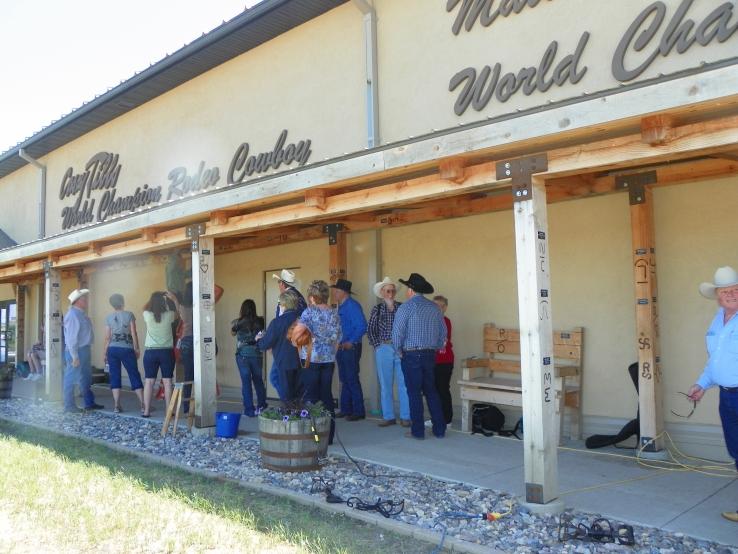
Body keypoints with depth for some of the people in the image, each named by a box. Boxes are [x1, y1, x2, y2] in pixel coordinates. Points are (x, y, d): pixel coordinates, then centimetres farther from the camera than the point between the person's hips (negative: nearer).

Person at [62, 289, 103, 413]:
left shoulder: (81, 314, 12)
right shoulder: (73, 315, -17)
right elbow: (71, 337, -21)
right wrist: (74, 356, -22)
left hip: (84, 350, 10)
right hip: (76, 351, -10)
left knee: (86, 378, 16)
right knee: (71, 379, 0)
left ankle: (89, 403, 25)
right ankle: (69, 406, 8)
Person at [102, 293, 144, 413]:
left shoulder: (108, 318, 4)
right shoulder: (129, 315, -4)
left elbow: (107, 337, 3)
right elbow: (134, 334, -5)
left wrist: (105, 353, 11)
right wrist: (137, 349, 3)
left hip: (112, 349, 2)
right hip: (127, 349, -2)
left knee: (115, 376, 7)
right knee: (134, 375, 3)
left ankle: (116, 406, 4)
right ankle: (143, 405, 2)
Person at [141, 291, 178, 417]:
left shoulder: (147, 316, -6)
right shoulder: (169, 316, -7)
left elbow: (145, 307, 18)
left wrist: (154, 298, 18)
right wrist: (174, 299, 17)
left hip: (150, 352, 1)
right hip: (167, 352, -1)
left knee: (149, 381, 6)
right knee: (167, 381, 2)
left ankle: (146, 411, 9)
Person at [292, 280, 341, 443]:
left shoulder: (310, 311, -10)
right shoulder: (334, 313, 8)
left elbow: (298, 329, -25)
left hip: (311, 358, -5)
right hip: (329, 359, 5)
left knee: (310, 395, 2)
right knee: (326, 395, 10)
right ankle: (328, 435, 15)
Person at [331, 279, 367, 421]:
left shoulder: (352, 306, -14)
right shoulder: (341, 307, 14)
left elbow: (362, 326, -22)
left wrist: (350, 342, -19)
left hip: (350, 349, -9)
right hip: (341, 349, 9)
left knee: (352, 380, -4)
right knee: (345, 380, 14)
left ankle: (358, 412, 4)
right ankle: (346, 409, 22)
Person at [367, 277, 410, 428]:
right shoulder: (377, 309, 6)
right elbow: (370, 330, 7)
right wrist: (377, 345, -1)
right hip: (383, 349, 1)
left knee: (404, 383, -1)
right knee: (385, 384, 7)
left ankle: (405, 416, 8)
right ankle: (388, 416, 16)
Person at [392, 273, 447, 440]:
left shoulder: (406, 307, -10)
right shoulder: (434, 307, 7)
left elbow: (397, 333, -14)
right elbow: (443, 332, 9)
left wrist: (399, 349, 1)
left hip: (411, 355, -5)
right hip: (430, 355, 5)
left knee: (414, 393, 3)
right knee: (431, 392, 14)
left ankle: (417, 431, 8)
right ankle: (439, 429, 16)